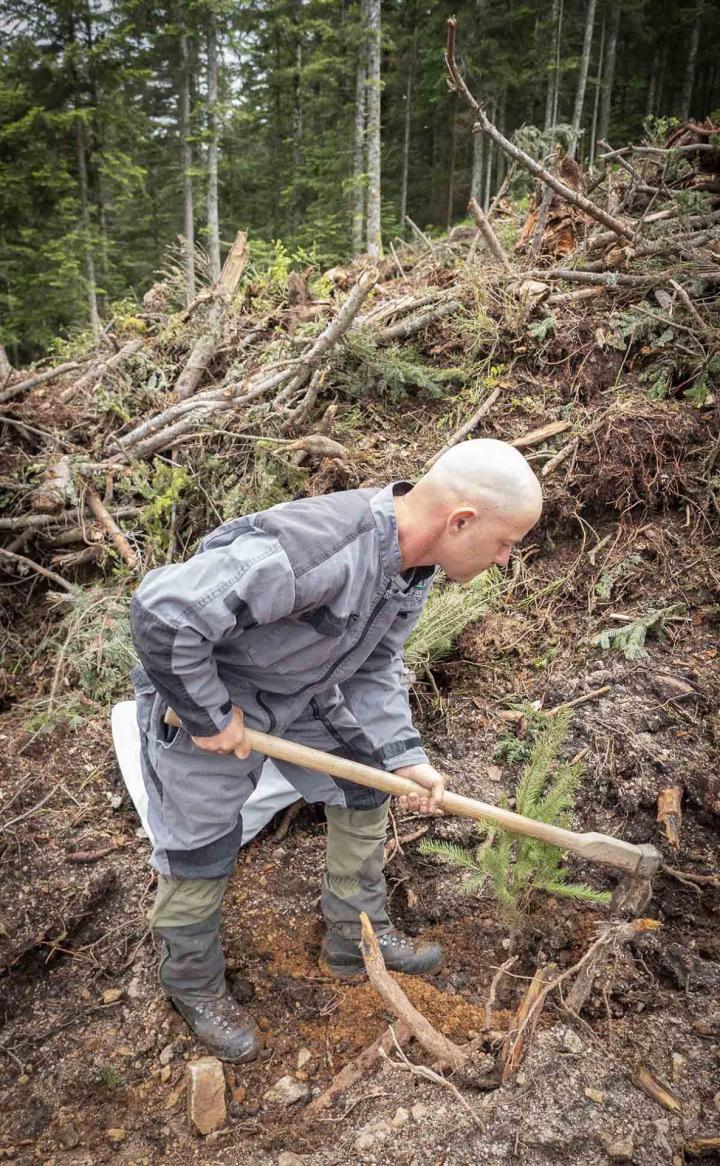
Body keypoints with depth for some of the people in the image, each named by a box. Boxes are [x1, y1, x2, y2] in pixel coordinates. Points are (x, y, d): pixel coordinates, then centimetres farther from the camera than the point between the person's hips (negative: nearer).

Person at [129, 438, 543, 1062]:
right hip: (199, 688, -7)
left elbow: (374, 670, 2)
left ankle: (358, 936, 37)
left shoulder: (413, 564, -11)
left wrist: (404, 756, -9)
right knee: (201, 850, 7)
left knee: (366, 788, 14)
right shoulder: (319, 549, -42)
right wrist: (209, 716, -27)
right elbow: (163, 613, -40)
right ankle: (194, 984, 38)